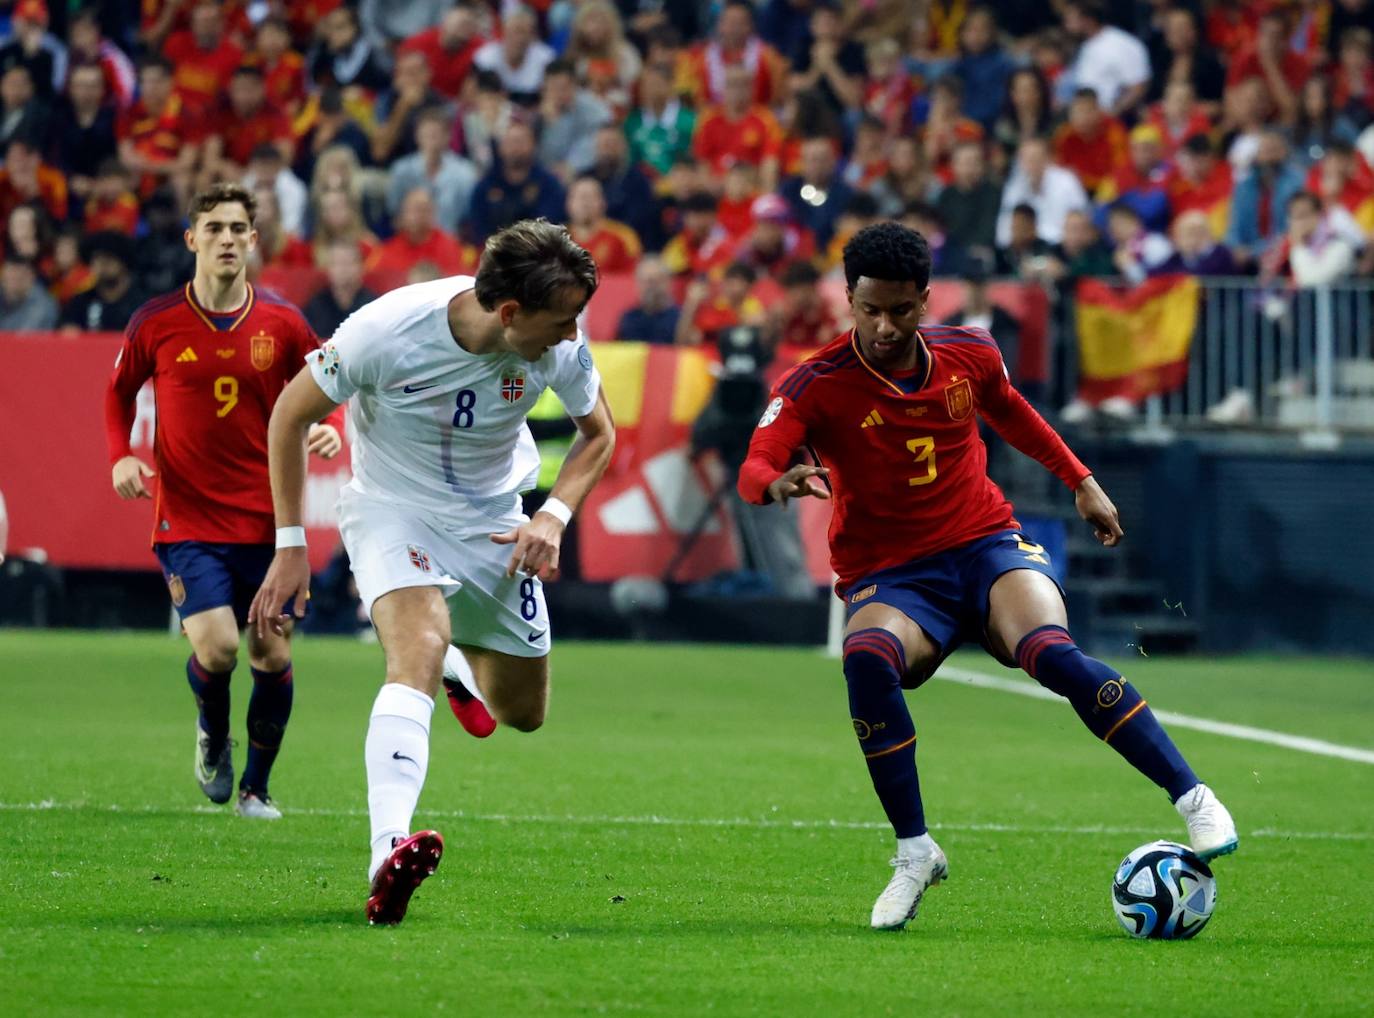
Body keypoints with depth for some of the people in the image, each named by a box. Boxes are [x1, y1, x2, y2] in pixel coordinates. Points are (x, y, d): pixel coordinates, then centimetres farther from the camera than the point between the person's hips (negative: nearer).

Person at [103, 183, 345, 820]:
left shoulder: (281, 324, 1)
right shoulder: (157, 323, -1)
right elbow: (119, 391, 13)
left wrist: (329, 430, -10)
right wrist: (120, 457, -2)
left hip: (267, 522, 2)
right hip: (187, 522, -2)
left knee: (273, 657, 1)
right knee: (216, 647, -17)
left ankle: (254, 788, 20)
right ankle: (213, 733, 17)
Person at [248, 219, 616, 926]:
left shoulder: (560, 345, -18)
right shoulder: (388, 330, -29)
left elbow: (598, 433, 3)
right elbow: (291, 414, -13)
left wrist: (554, 516, -14)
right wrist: (290, 547, -13)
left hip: (493, 521, 4)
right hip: (392, 508, -4)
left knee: (522, 713, 12)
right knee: (418, 651, -33)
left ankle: (461, 662, 50)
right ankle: (388, 854, -48)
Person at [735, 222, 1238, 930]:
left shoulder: (967, 355, 1)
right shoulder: (816, 386, -11)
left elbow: (1010, 412, 24)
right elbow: (753, 472, -24)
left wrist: (1081, 481, 27)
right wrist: (779, 483, -47)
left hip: (987, 546, 1)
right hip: (889, 578, -1)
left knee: (1051, 653, -30)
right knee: (867, 660, -36)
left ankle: (1192, 797, -23)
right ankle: (914, 853, -23)